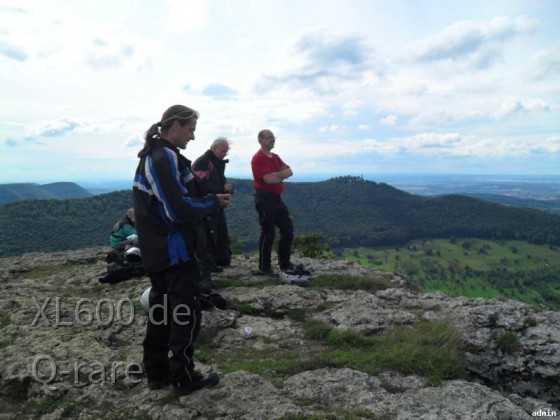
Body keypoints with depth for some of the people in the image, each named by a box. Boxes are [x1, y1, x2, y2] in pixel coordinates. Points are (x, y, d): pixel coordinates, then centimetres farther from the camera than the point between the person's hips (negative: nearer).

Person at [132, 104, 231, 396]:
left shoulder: (151, 155, 14)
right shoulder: (166, 157, -17)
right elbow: (179, 209, -23)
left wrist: (207, 200, 8)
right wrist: (214, 203, -10)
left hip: (156, 251, 10)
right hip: (175, 250, -10)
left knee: (161, 310, 17)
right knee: (186, 313, 2)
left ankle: (157, 373, 28)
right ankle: (184, 378, 15)